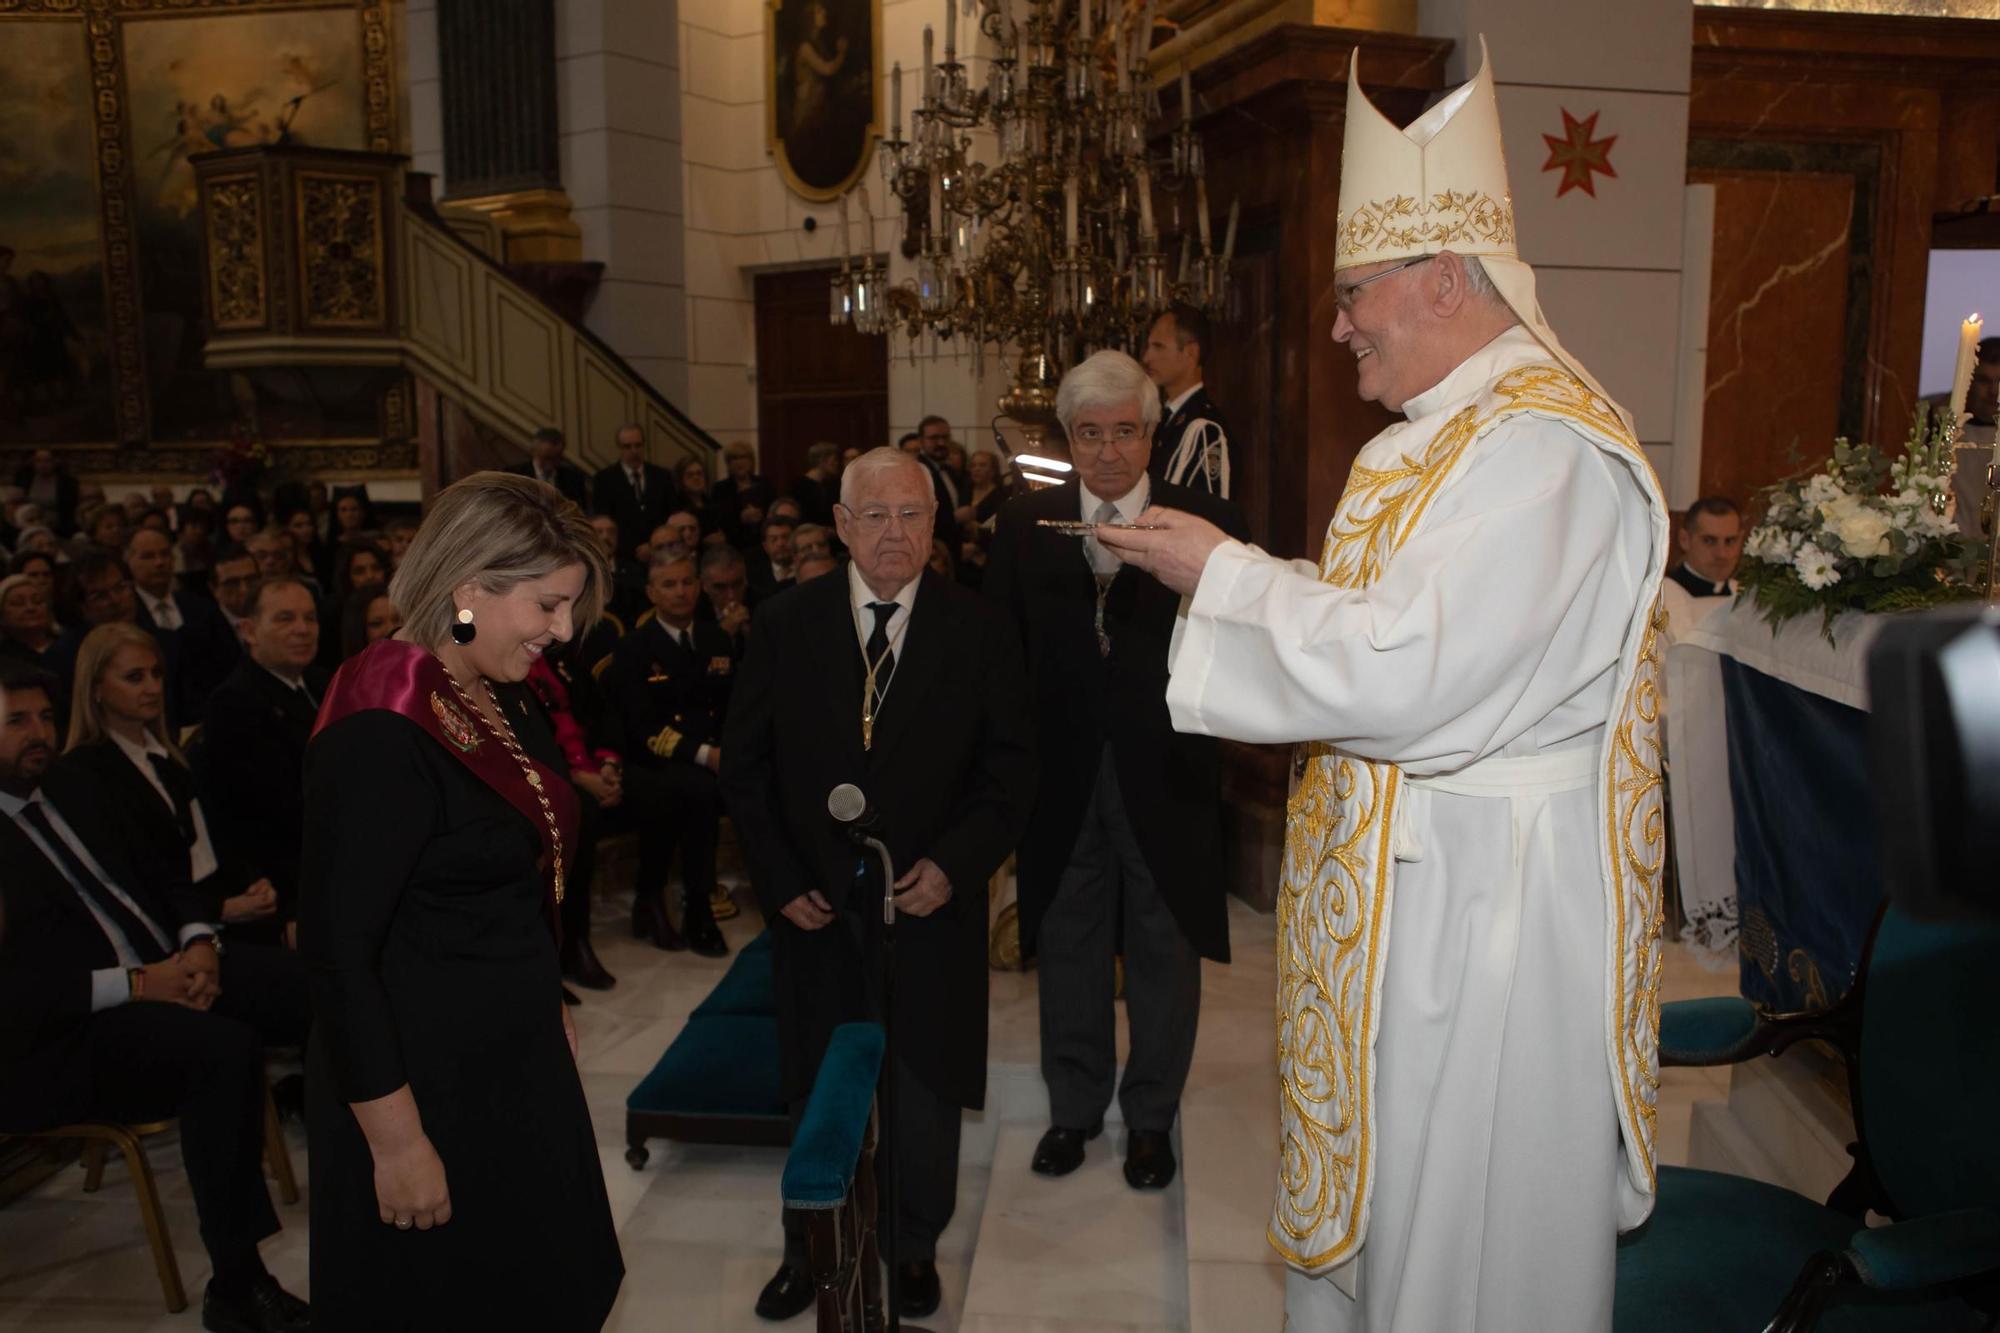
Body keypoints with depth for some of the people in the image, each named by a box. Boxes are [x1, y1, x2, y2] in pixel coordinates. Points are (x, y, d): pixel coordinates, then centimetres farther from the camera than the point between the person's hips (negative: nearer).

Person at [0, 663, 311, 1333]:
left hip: (167, 971, 7)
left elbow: (155, 881, 20)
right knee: (226, 1048, -34)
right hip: (61, 1037, -7)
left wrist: (197, 942, -1)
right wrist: (135, 985, -21)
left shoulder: (73, 798, 19)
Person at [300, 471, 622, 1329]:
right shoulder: (382, 734, -25)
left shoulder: (499, 700, 2)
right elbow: (338, 948, -24)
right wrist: (396, 1140, -21)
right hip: (427, 1077, -8)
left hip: (519, 1057, 8)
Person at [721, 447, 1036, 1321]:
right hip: (816, 911, 1)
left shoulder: (980, 633, -4)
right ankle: (809, 1249, 36)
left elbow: (1009, 774, -2)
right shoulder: (784, 625, -2)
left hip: (928, 912, 0)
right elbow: (745, 765, 2)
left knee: (924, 1093, 13)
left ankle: (914, 1246, 36)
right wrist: (780, 880, -5)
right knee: (816, 1089, 15)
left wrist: (955, 865, -14)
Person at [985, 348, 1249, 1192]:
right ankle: (1075, 1106, 35)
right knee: (1068, 946, 15)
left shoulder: (1205, 524, -3)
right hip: (1063, 774, 2)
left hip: (1164, 777, -1)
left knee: (1163, 950, 12)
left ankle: (1151, 1117, 32)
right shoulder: (1023, 527, 3)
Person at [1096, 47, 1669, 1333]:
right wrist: (1230, 572, 5)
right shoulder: (1454, 431, 12)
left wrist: (1226, 575, -17)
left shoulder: (1543, 448, -22)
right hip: (1400, 879, 10)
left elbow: (1407, 673, -28)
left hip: (1482, 896, -10)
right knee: (1375, 1192, 23)